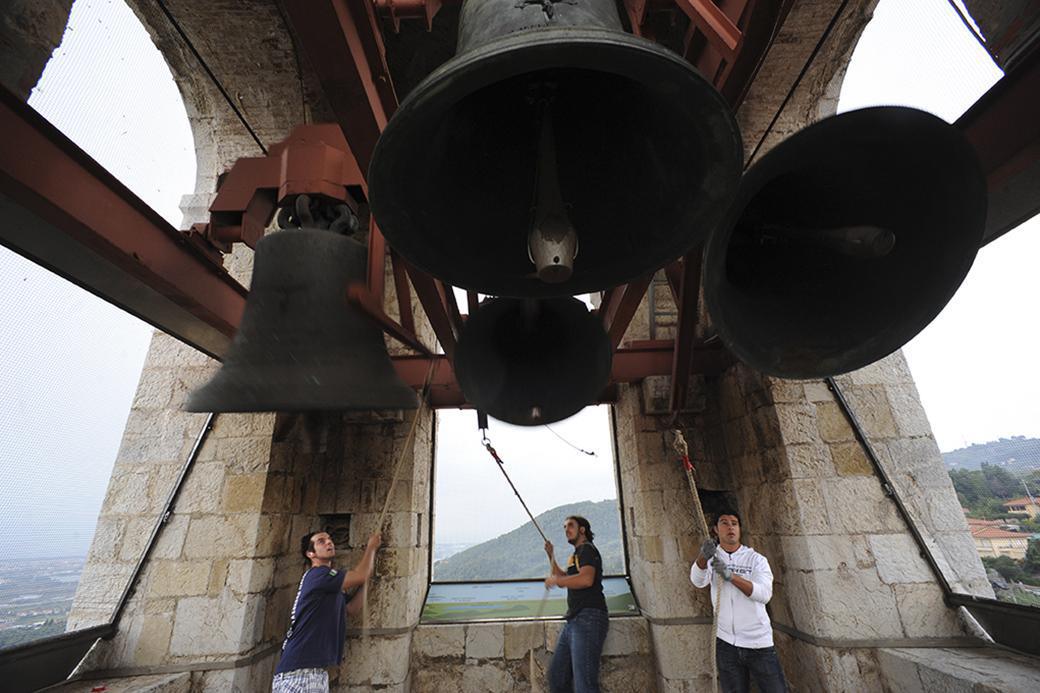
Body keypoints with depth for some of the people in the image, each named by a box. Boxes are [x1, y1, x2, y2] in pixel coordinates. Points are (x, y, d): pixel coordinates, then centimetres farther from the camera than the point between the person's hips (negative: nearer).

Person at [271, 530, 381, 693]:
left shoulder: (331, 586, 19)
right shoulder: (317, 574, -13)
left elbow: (353, 609, 16)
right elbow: (359, 576, -18)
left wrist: (368, 570, 10)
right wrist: (371, 546, -1)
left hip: (317, 672, 10)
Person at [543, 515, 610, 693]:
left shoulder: (587, 549, -6)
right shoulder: (576, 554, 22)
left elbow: (586, 579, -24)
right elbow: (563, 579, 33)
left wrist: (555, 580, -12)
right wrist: (551, 556, 23)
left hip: (588, 619, -10)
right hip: (574, 620, 10)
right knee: (556, 674, 12)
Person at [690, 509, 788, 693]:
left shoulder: (756, 559, -3)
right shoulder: (712, 558, -2)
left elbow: (764, 593, -20)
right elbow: (697, 581, -23)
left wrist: (731, 576, -36)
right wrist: (703, 556, -45)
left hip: (759, 642, -1)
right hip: (726, 643, 1)